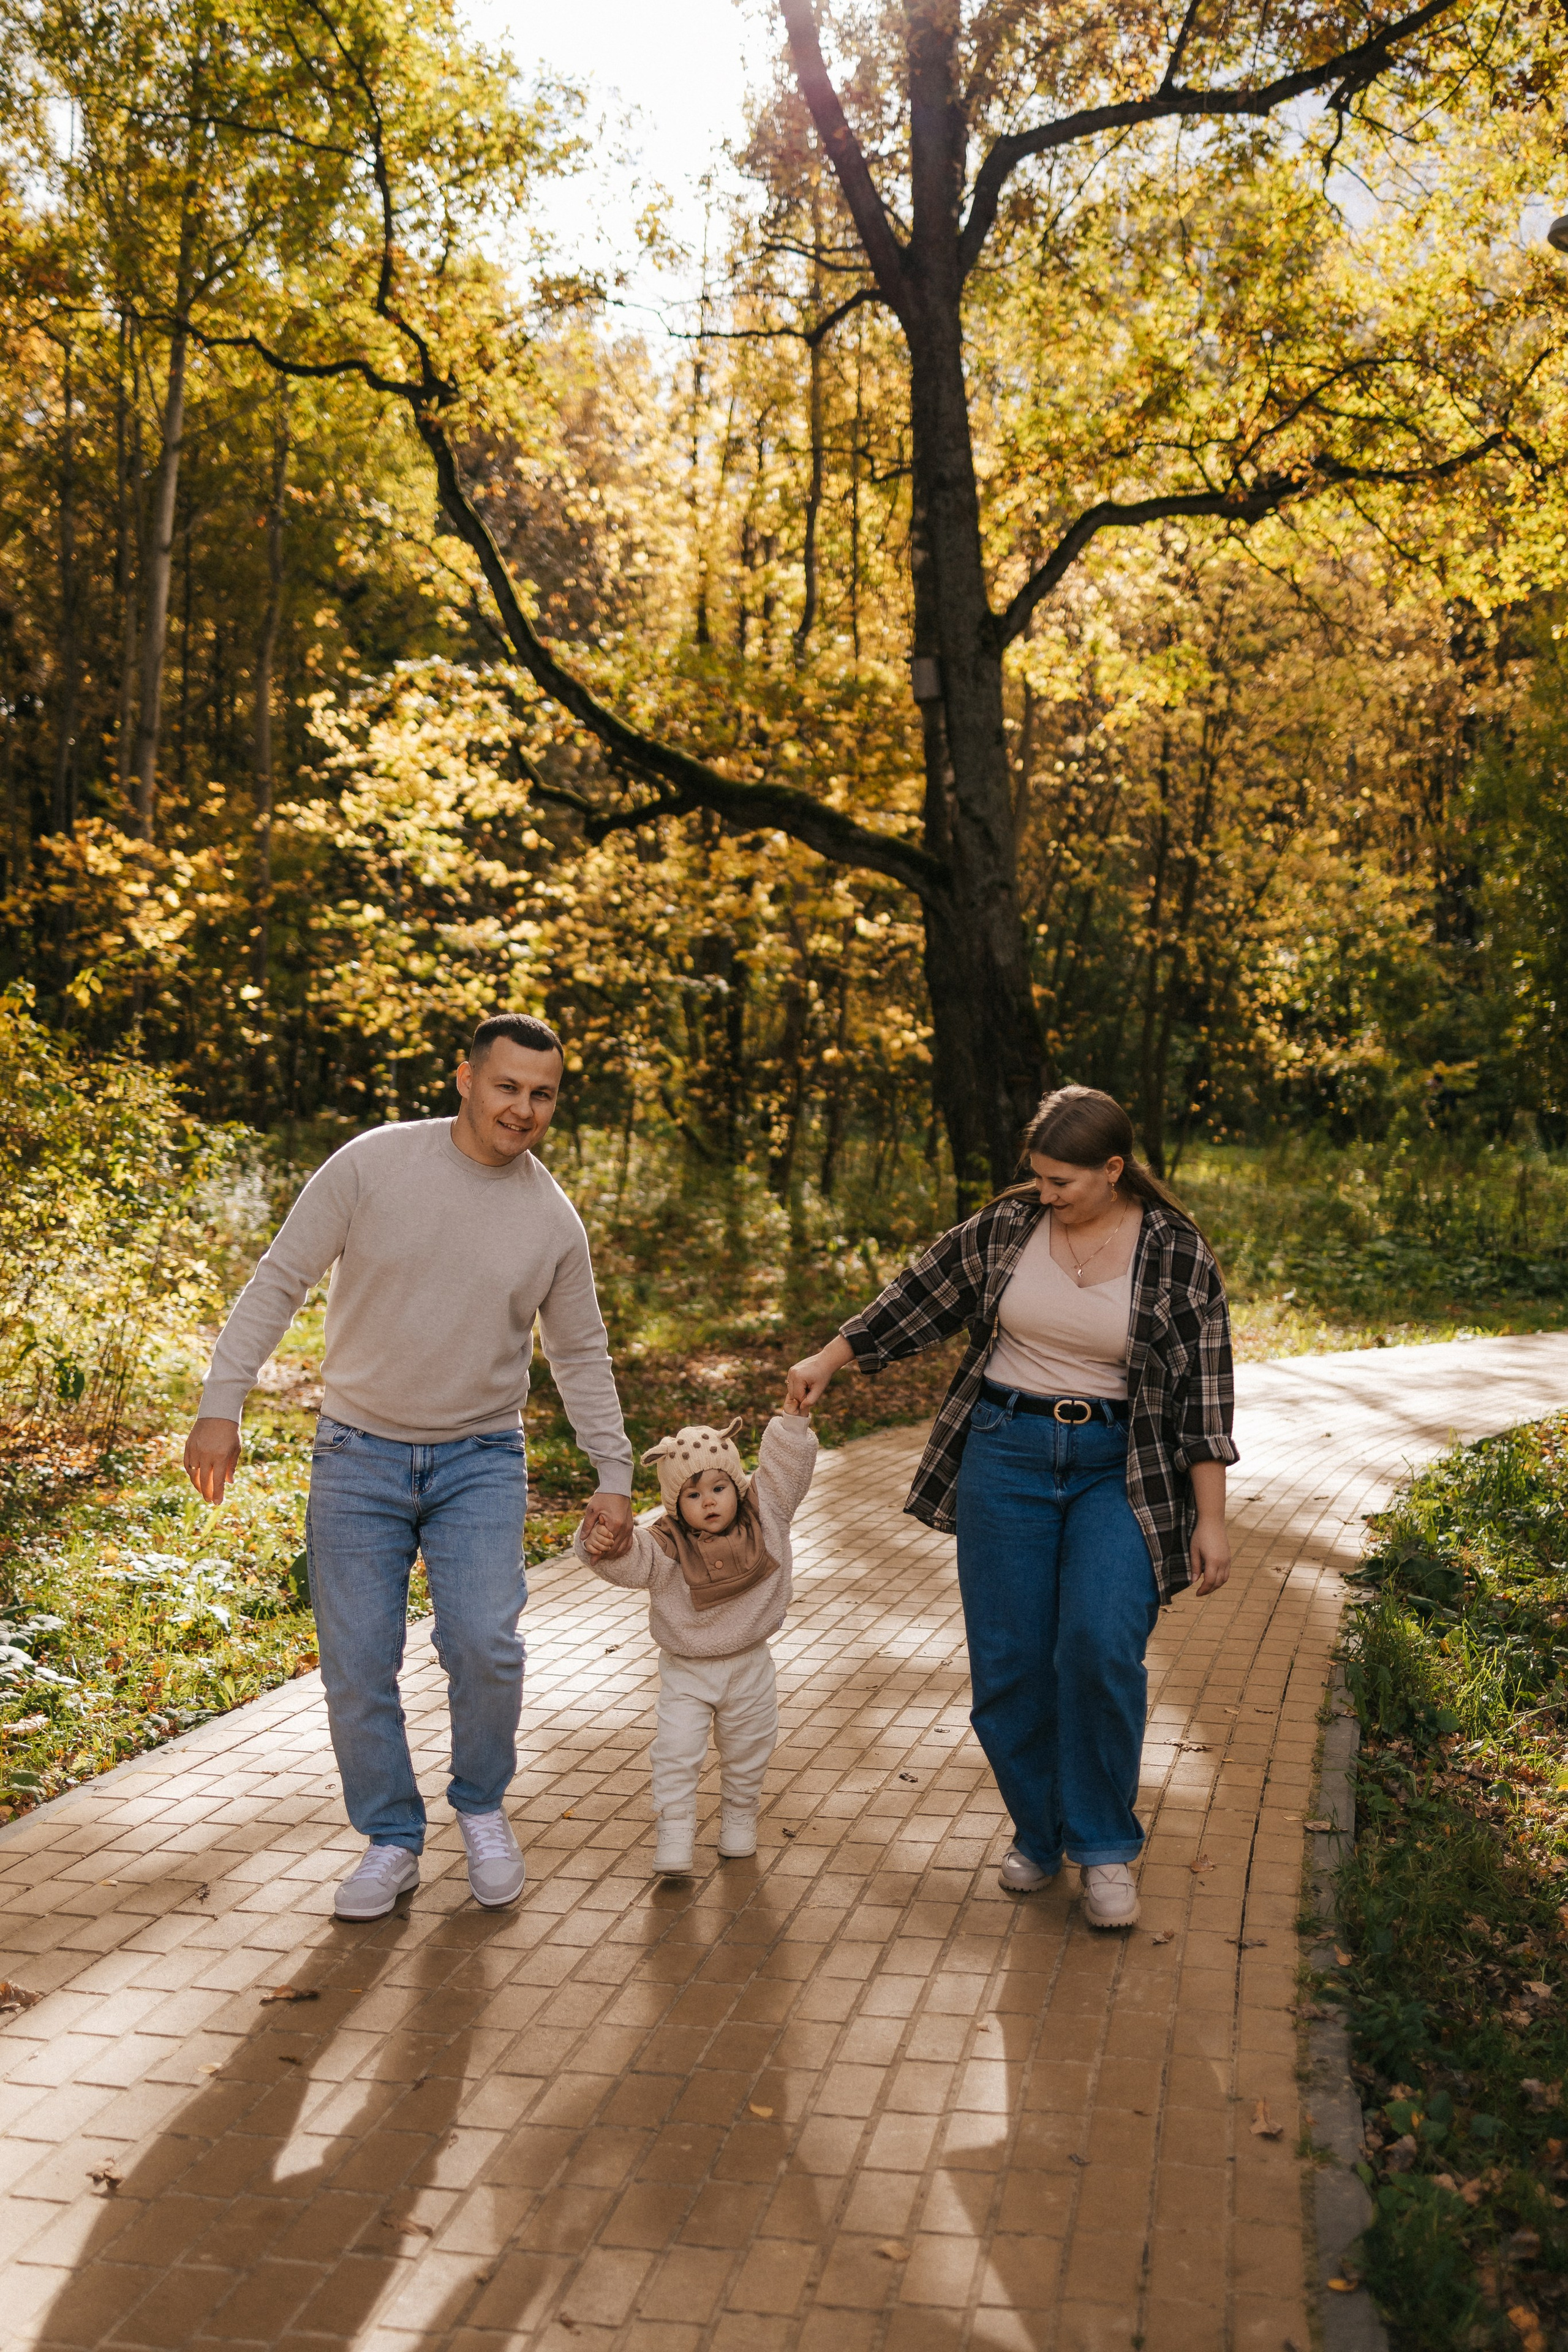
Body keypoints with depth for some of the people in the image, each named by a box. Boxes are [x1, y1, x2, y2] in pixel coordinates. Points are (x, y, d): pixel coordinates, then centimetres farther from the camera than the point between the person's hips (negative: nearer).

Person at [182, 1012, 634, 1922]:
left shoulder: (555, 1220, -1)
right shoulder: (372, 1165, -9)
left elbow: (583, 1357, 9)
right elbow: (279, 1283, -5)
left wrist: (615, 1477, 7)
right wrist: (223, 1404, -12)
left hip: (481, 1462, 1)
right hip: (359, 1455, 0)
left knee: (486, 1645, -14)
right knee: (358, 1667, 1)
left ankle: (483, 1808, 14)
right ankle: (393, 1840, 23)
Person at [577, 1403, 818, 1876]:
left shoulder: (764, 1518, -10)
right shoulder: (668, 1546, -19)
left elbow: (785, 1465, -10)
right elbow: (631, 1560, -34)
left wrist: (794, 1415, -19)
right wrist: (602, 1545, -54)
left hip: (749, 1666, 3)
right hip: (686, 1672, -2)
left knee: (746, 1754, 16)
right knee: (676, 1753, -10)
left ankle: (739, 1820, 38)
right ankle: (674, 1834, 2)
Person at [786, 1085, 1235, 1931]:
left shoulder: (1179, 1257, -6)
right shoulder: (1005, 1228, 1)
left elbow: (1205, 1396, -4)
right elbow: (917, 1300, 12)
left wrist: (1210, 1521, -5)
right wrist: (826, 1361, 16)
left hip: (1119, 1473, -2)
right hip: (1005, 1455, 3)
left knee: (1101, 1647, -19)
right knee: (1008, 1662, 2)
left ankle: (1104, 1845, 1)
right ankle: (1038, 1831, 24)